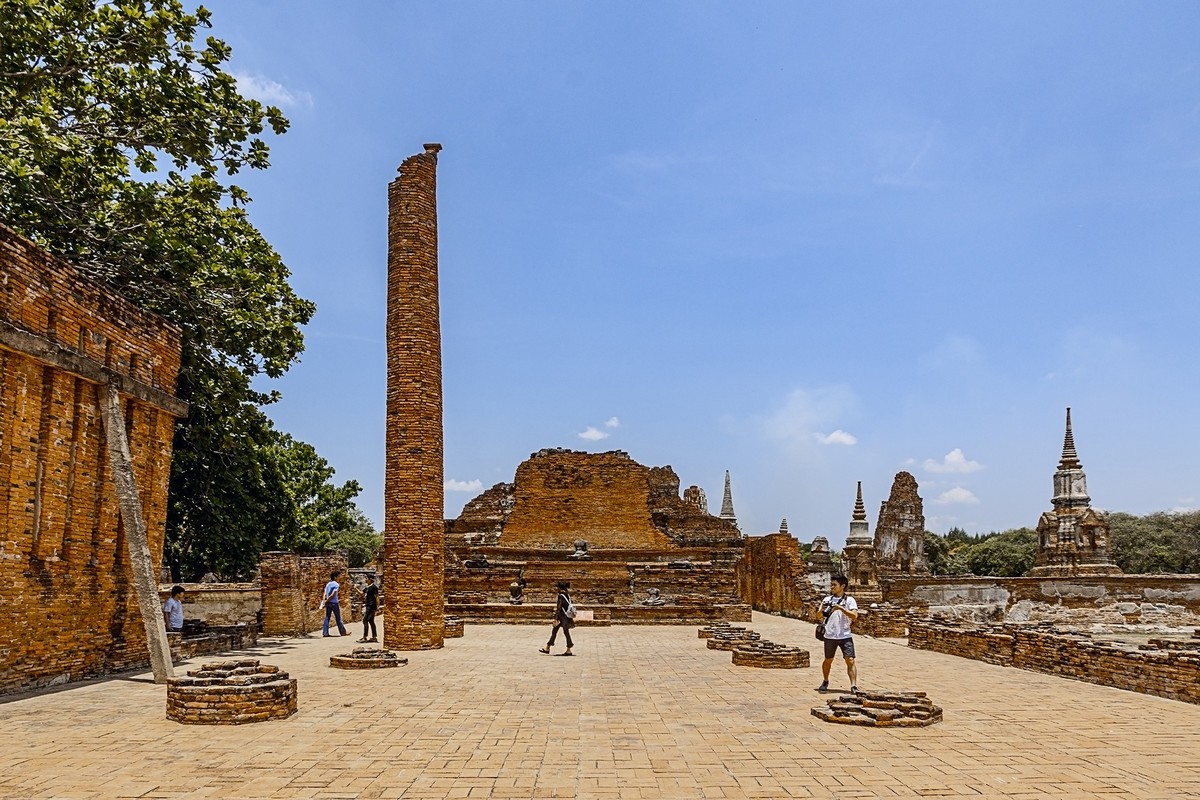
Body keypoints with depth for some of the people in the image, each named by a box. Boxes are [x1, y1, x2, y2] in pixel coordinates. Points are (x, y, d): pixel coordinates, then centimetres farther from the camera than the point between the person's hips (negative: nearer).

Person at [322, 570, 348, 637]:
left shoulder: (328, 584, 12)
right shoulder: (336, 584, -11)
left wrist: (324, 601, 1)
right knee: (338, 619, 1)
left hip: (328, 603, 7)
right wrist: (326, 601, -12)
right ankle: (343, 632, 8)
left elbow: (325, 594, 6)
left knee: (327, 618, 7)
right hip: (334, 603, -6)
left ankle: (325, 633, 3)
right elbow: (332, 595, -18)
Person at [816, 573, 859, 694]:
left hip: (845, 636, -3)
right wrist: (822, 609, -11)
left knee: (850, 660, -11)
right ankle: (825, 682, 32)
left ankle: (854, 686, -8)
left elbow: (854, 616, -14)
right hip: (830, 636, 3)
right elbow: (819, 616, 11)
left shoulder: (849, 600, -1)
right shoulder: (827, 599, 8)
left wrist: (841, 608, -22)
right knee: (828, 660, 13)